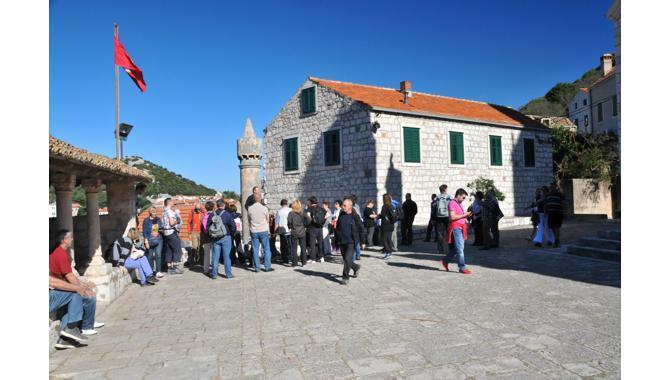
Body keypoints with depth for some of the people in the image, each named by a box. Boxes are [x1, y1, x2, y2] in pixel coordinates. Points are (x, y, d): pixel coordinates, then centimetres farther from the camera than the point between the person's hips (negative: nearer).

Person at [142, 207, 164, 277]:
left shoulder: (158, 219, 9)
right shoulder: (146, 221, -3)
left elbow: (161, 228, 19)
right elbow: (144, 232, -5)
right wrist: (146, 242, -11)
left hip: (158, 240, 3)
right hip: (150, 241, -3)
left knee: (158, 255, -7)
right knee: (150, 256, 4)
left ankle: (158, 272, -6)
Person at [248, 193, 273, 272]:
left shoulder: (250, 209, -3)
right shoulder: (264, 208, -8)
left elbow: (249, 220, 9)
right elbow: (268, 220, 5)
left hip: (254, 232, 2)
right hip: (264, 231, -2)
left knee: (255, 250, 6)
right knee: (266, 249, 5)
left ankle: (256, 268, 10)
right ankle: (267, 267, 7)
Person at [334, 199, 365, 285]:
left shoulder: (355, 217, -8)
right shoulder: (341, 215, 7)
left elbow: (362, 229, -4)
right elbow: (337, 228, 16)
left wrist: (362, 242, -3)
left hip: (351, 242, -6)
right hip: (342, 242, 6)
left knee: (347, 259, -11)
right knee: (345, 260, 13)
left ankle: (345, 278, 1)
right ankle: (356, 267, 39)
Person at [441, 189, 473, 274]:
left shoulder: (460, 204, 19)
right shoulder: (452, 203, -11)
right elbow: (452, 217, -20)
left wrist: (467, 215, 9)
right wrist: (464, 215, -15)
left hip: (461, 228, 10)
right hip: (455, 228, -10)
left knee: (457, 248, 13)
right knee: (460, 248, -8)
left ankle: (445, 260, 26)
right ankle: (462, 268, -3)